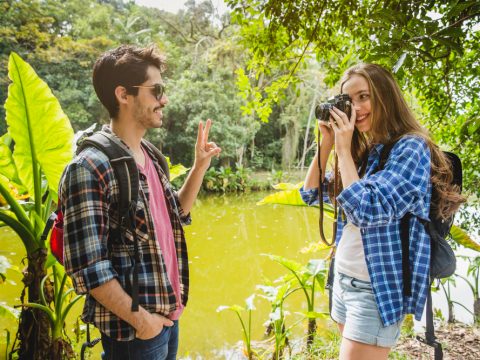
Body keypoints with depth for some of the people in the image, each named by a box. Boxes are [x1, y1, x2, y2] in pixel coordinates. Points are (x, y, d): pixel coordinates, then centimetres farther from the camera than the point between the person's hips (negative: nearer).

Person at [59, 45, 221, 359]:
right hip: (133, 331, -8)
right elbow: (86, 266, -22)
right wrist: (140, 318, -16)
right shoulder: (90, 167, -21)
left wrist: (200, 166, 6)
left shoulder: (150, 156, 5)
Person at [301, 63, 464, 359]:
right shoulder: (363, 150, 7)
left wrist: (344, 148, -17)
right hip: (343, 279, 8)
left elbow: (366, 211, -26)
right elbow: (311, 194, 9)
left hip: (378, 289, -8)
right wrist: (327, 144, -1)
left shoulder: (411, 148, -15)